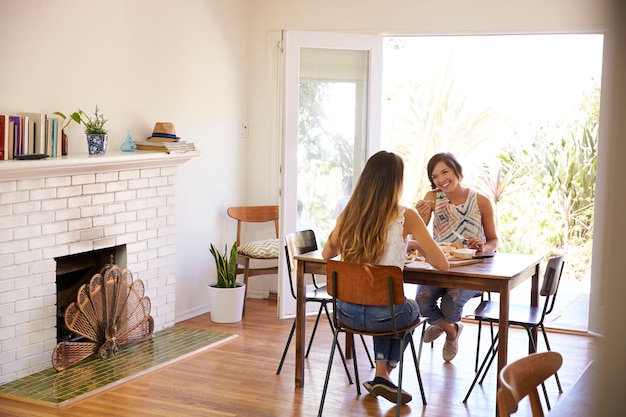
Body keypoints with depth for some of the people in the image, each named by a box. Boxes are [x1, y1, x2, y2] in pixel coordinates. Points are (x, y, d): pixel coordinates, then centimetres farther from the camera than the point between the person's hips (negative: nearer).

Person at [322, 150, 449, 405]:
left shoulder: (347, 215, 0)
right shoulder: (406, 217, -11)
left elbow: (327, 254, 16)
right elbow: (442, 264, -8)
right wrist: (420, 249, 12)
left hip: (347, 312, 3)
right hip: (383, 314, -3)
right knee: (411, 308, 33)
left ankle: (381, 376, 34)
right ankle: (383, 375, 33)